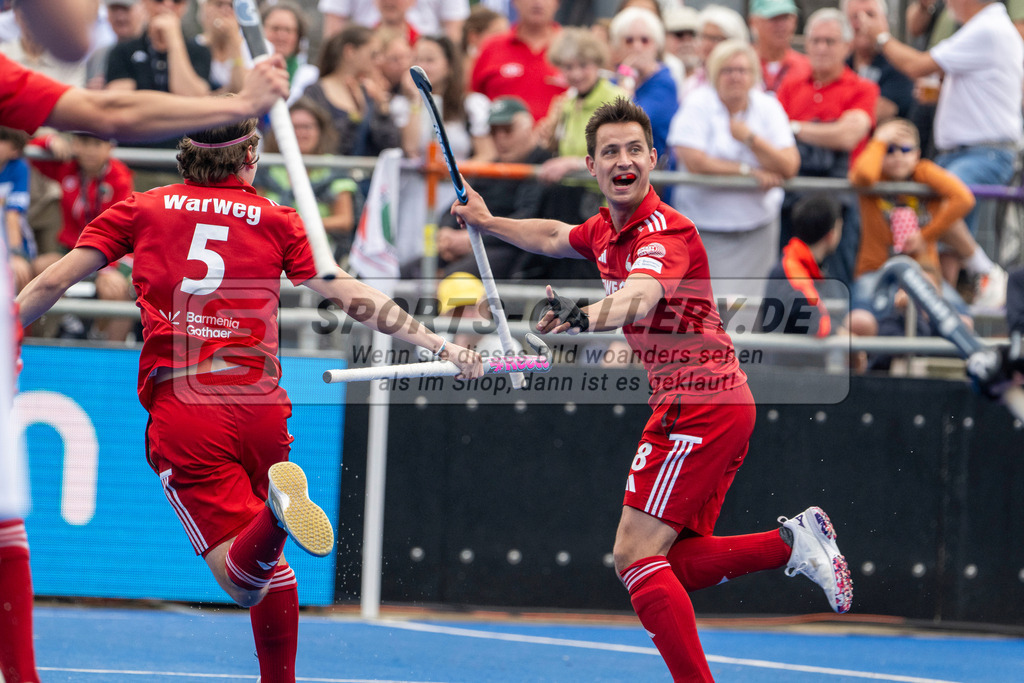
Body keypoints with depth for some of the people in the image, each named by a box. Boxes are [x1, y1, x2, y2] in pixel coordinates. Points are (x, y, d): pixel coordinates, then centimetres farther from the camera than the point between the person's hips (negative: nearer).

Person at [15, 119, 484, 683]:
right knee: (268, 568, 23)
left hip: (179, 409, -2)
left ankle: (274, 514, -40)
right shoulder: (277, 222, 10)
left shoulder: (139, 210, 11)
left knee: (243, 582, -11)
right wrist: (441, 347, 10)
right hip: (260, 406, 2)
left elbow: (51, 283, 8)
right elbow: (353, 298, 6)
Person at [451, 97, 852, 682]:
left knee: (636, 555, -13)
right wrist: (489, 223, 34)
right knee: (675, 565, 7)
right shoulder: (607, 230, 12)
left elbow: (641, 295, -39)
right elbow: (556, 237, 37)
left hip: (698, 403, -10)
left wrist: (584, 319, -57)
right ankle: (796, 541, 8)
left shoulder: (664, 231, -16)